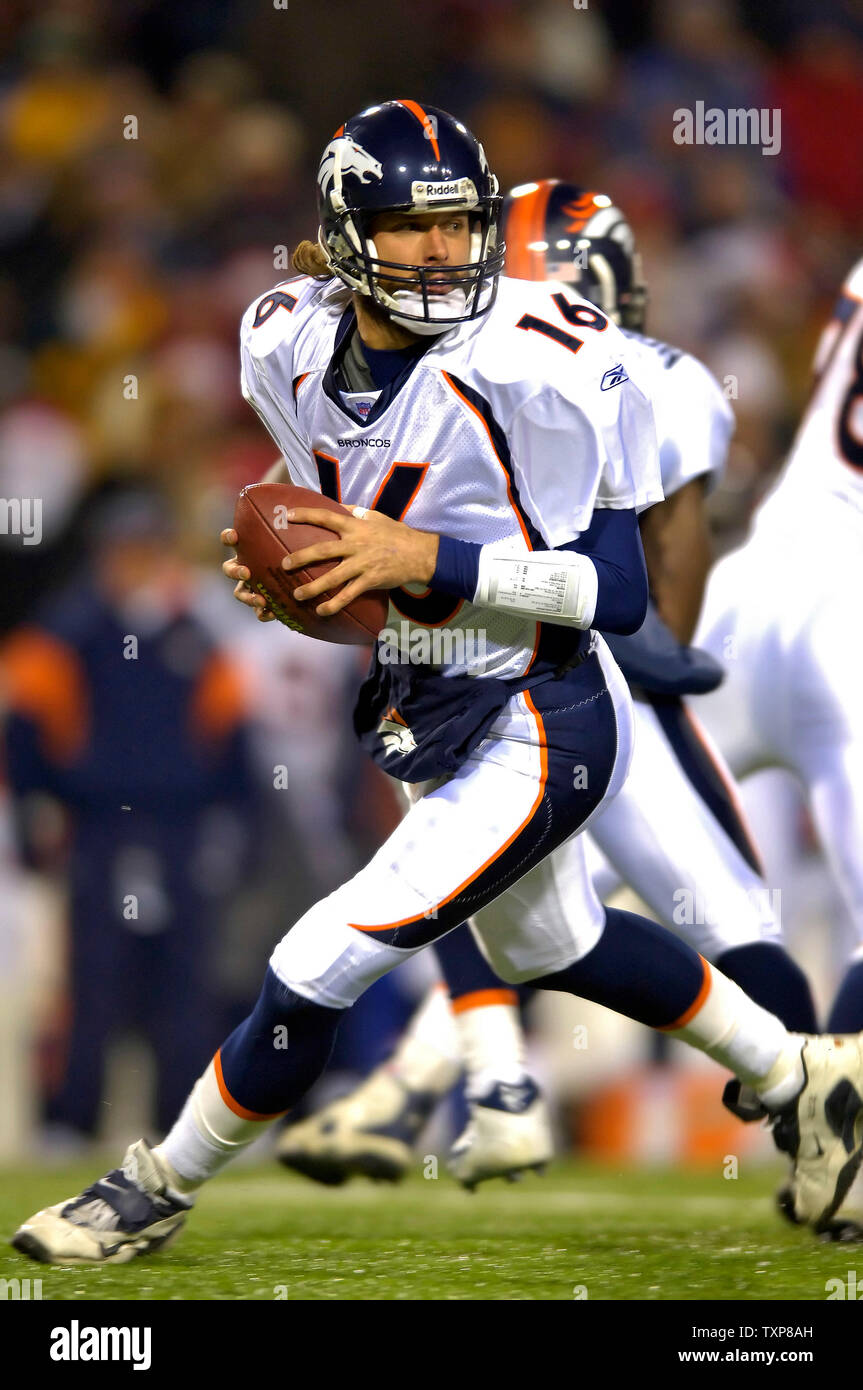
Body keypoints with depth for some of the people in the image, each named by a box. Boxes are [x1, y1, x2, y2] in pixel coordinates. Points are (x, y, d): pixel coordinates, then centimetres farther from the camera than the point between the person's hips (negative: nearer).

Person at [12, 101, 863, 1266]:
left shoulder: (536, 364, -27)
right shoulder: (296, 343, -6)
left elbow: (620, 593, -25)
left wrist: (425, 560, -32)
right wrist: (281, 575, -9)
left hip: (537, 735, -9)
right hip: (430, 712, 9)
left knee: (313, 976, -9)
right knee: (548, 947, 30)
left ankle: (159, 1191, 15)